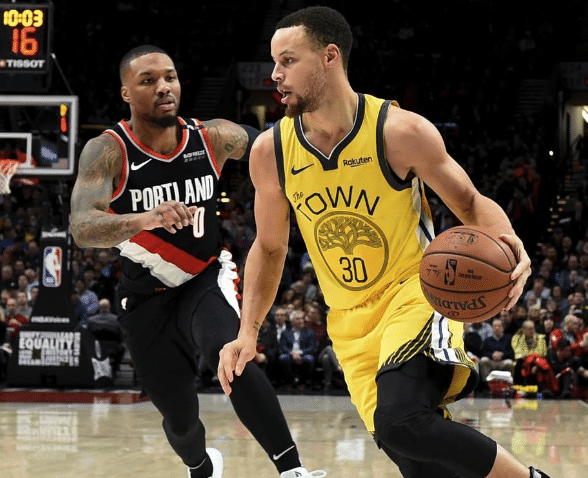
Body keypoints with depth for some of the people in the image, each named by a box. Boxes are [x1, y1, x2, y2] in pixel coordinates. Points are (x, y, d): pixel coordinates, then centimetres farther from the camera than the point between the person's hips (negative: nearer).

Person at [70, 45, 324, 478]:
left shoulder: (213, 138, -11)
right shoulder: (108, 151, -19)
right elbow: (82, 229, -35)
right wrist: (143, 219, -54)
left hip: (207, 278, 0)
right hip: (147, 296, 0)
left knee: (229, 352, -34)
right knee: (180, 419, 10)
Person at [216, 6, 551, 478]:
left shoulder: (400, 131, -14)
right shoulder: (270, 152, -3)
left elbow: (470, 202, -2)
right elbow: (269, 248, 11)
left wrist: (509, 245, -24)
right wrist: (248, 333, 0)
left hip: (416, 290, -4)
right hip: (351, 320, 5)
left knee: (400, 420, -31)